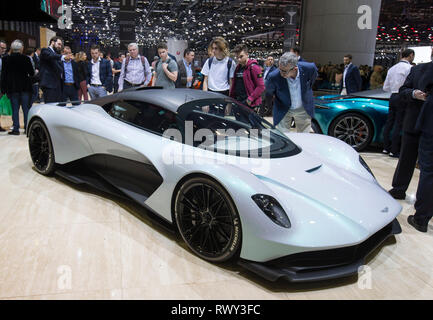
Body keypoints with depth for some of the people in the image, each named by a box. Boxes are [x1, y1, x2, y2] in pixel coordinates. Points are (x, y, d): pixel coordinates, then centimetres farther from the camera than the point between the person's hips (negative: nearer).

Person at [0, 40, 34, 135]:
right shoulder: (26, 59, -8)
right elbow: (32, 73, -3)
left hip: (12, 88, 1)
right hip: (25, 87, 0)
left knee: (15, 109, 4)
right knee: (26, 108, 6)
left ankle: (16, 129, 4)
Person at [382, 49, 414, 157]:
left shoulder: (392, 69, 15)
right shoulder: (409, 68, -8)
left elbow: (385, 87, 17)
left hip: (393, 97, 7)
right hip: (402, 98, -7)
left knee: (389, 123, 10)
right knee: (398, 125, -4)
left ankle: (386, 148, 16)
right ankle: (394, 151, 0)